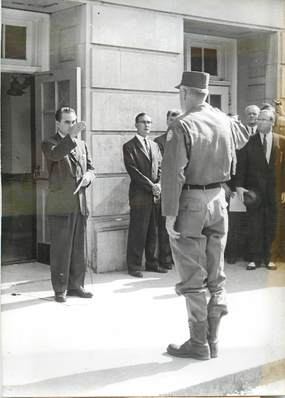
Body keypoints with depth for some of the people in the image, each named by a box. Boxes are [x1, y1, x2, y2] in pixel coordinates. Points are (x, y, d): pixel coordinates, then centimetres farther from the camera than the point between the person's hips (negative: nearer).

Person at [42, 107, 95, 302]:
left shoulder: (82, 145, 17)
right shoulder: (50, 143, -2)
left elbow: (91, 168, 18)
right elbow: (55, 154, -25)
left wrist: (88, 176, -5)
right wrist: (71, 136, -38)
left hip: (80, 204, 5)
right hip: (60, 205, -5)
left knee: (79, 248, 10)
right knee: (60, 249, 0)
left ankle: (76, 285, 20)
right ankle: (60, 289, 9)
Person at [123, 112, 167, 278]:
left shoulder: (155, 145, 20)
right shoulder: (129, 146, -1)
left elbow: (160, 167, 15)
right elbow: (133, 171, -9)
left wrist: (159, 185, -3)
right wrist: (151, 186, -13)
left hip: (155, 195, 6)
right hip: (140, 195, -6)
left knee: (153, 232, 9)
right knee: (138, 232, -3)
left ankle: (152, 262, 18)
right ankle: (134, 266, 4)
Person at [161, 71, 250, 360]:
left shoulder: (182, 126, -15)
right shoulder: (225, 121, 4)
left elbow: (173, 174, -20)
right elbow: (243, 137, 28)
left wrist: (169, 214, -16)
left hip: (190, 204, -6)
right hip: (218, 199, 6)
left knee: (193, 279, 3)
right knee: (215, 277, 13)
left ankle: (198, 344, 9)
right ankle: (212, 341, 21)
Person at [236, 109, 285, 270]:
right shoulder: (250, 141, 2)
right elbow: (242, 165, 0)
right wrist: (239, 186, -8)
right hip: (254, 189, -1)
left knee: (271, 226, 7)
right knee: (255, 225, 2)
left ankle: (268, 258, 17)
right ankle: (255, 258, 10)